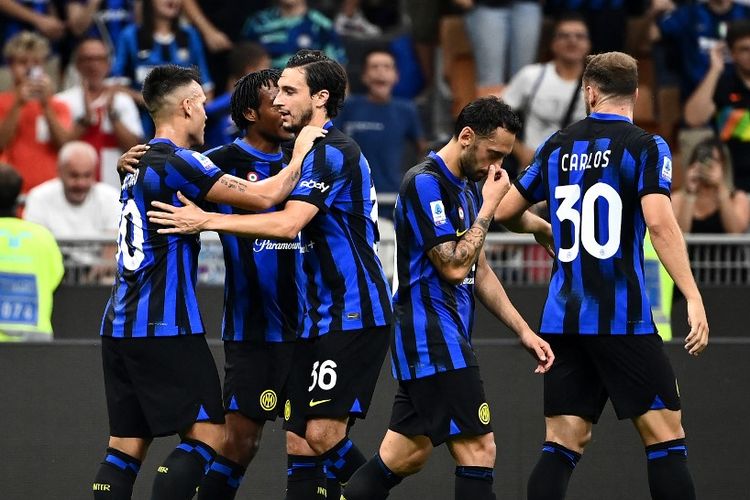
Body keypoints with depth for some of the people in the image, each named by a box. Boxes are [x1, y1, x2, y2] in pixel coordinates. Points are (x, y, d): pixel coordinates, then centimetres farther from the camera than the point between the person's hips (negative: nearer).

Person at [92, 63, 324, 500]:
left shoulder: (143, 162, 17)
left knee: (127, 445, 7)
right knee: (206, 435, -5)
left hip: (121, 327, 9)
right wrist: (300, 154, 1)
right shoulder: (177, 162, -11)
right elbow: (263, 198, -14)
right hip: (165, 330, -9)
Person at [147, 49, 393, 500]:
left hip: (354, 314, -10)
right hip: (319, 317, 10)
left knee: (322, 433, -18)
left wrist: (207, 221, -24)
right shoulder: (313, 151, 18)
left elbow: (288, 224, -25)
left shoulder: (332, 152, -14)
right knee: (300, 441, 3)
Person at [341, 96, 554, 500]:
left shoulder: (469, 187, 15)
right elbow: (453, 266, -19)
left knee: (406, 456, 7)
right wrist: (488, 207, -12)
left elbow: (479, 271, 21)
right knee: (478, 448, -11)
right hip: (431, 334, -9)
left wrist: (523, 330, 16)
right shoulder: (425, 183, -13)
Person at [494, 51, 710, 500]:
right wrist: (693, 299, -21)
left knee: (563, 445, 6)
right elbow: (660, 223, -18)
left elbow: (502, 210, 19)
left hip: (563, 319, 5)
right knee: (665, 438, -2)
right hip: (623, 319, -5)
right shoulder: (646, 147, -4)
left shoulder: (558, 147, 10)